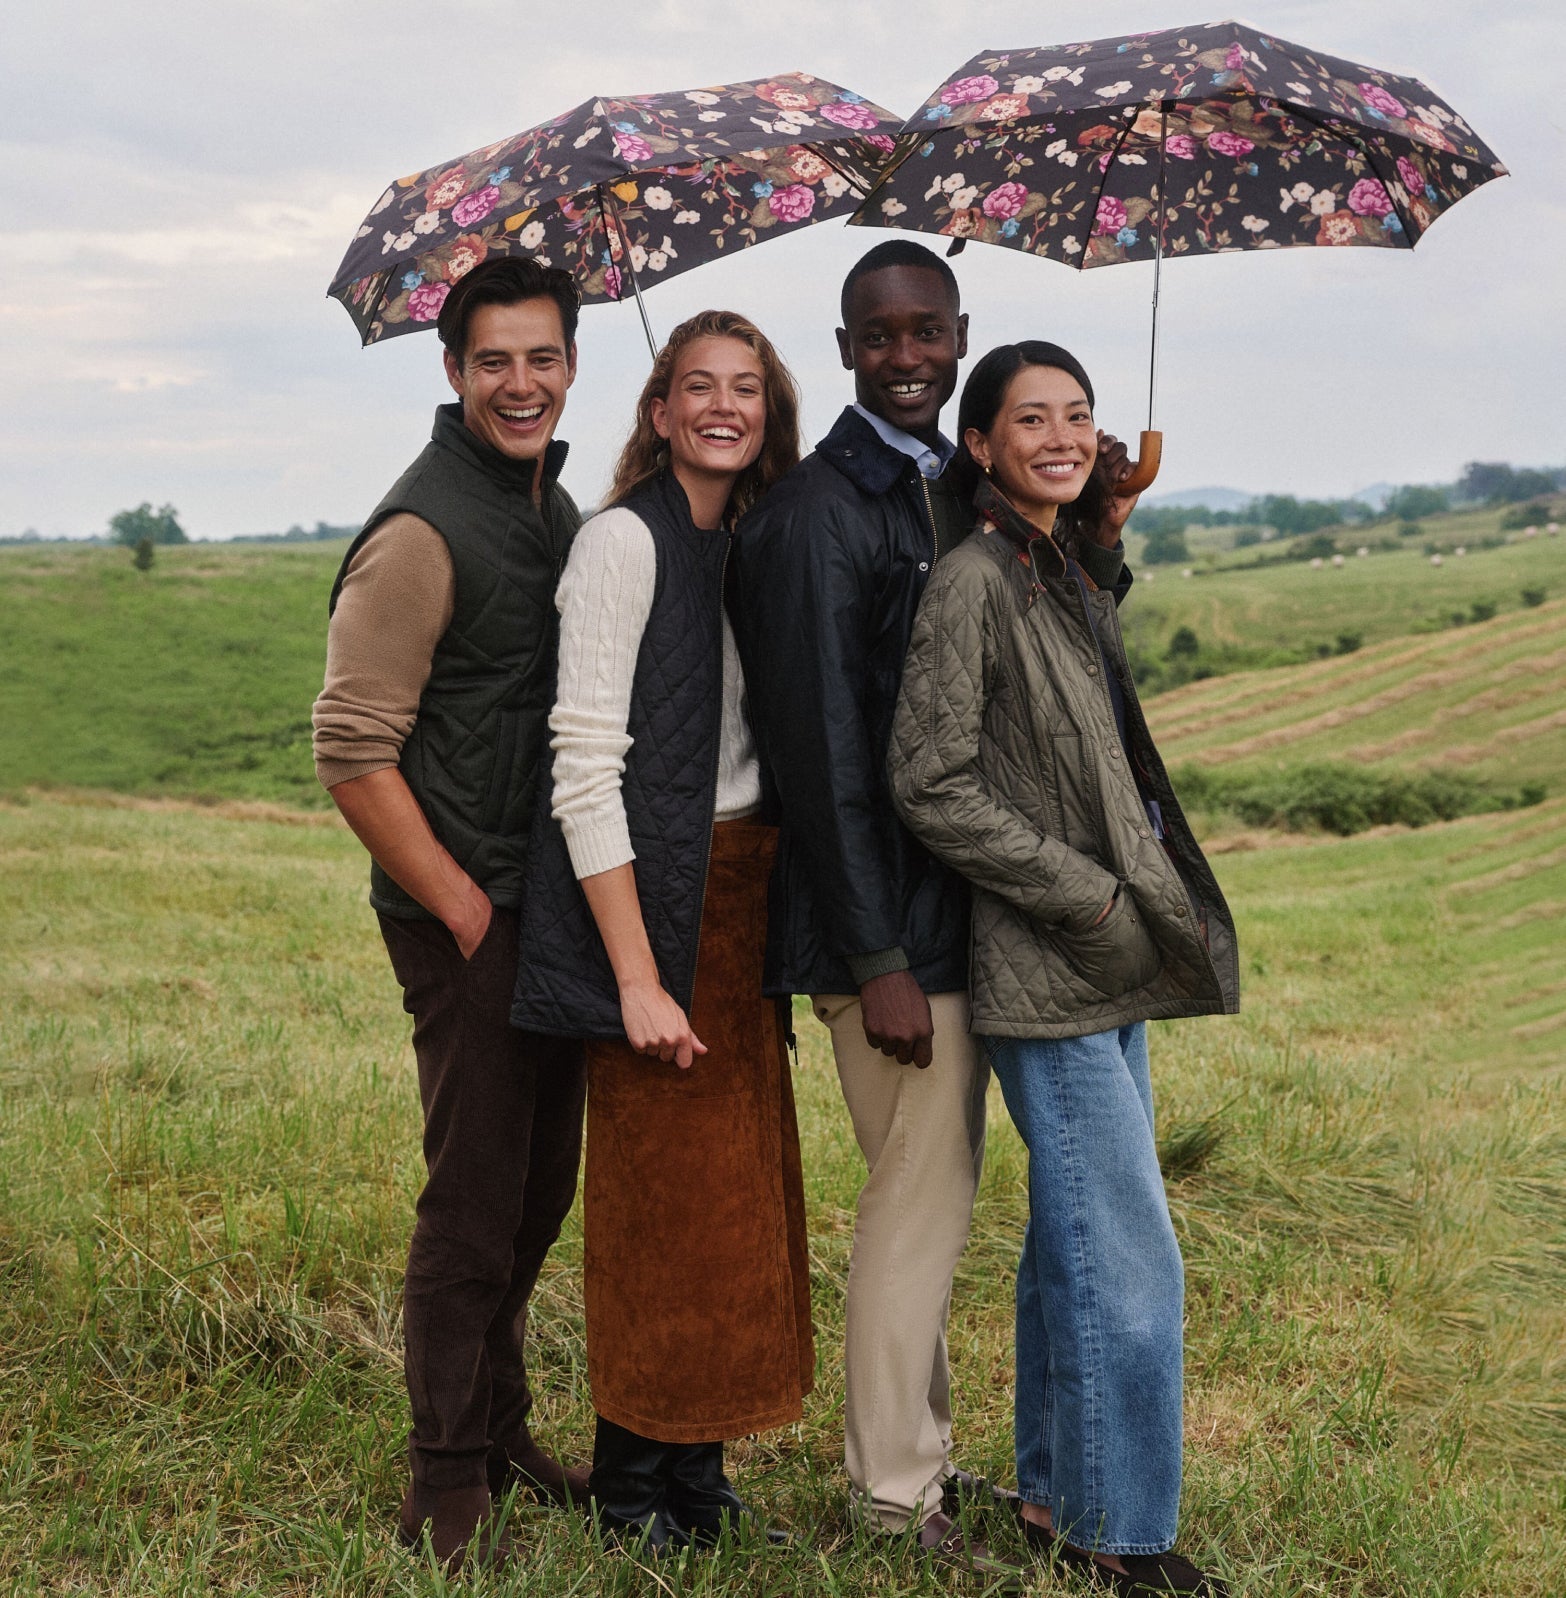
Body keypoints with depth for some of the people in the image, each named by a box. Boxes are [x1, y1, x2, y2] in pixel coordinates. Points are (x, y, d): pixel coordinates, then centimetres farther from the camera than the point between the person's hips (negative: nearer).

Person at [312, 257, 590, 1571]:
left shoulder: (559, 510, 12)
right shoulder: (421, 534, -14)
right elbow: (353, 751, -17)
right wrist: (462, 909, -14)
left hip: (555, 906, 8)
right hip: (468, 916, -8)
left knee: (539, 1190, 16)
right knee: (475, 1202, -2)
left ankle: (500, 1431, 31)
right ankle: (450, 1481, 13)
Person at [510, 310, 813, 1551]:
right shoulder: (626, 540, -10)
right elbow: (585, 767, -16)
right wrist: (638, 976, -20)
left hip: (745, 890, 7)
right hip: (654, 899, -7)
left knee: (737, 1184, 11)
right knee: (659, 1189, 0)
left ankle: (699, 1470, 25)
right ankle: (634, 1484, 16)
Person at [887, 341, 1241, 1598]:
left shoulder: (1066, 570, 13)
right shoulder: (975, 578, -13)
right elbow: (931, 787, -17)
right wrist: (1090, 896, -17)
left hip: (1106, 968, 9)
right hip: (1047, 972, -9)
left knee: (1074, 1243, 16)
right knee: (1131, 1263, -5)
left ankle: (1057, 1497, 28)